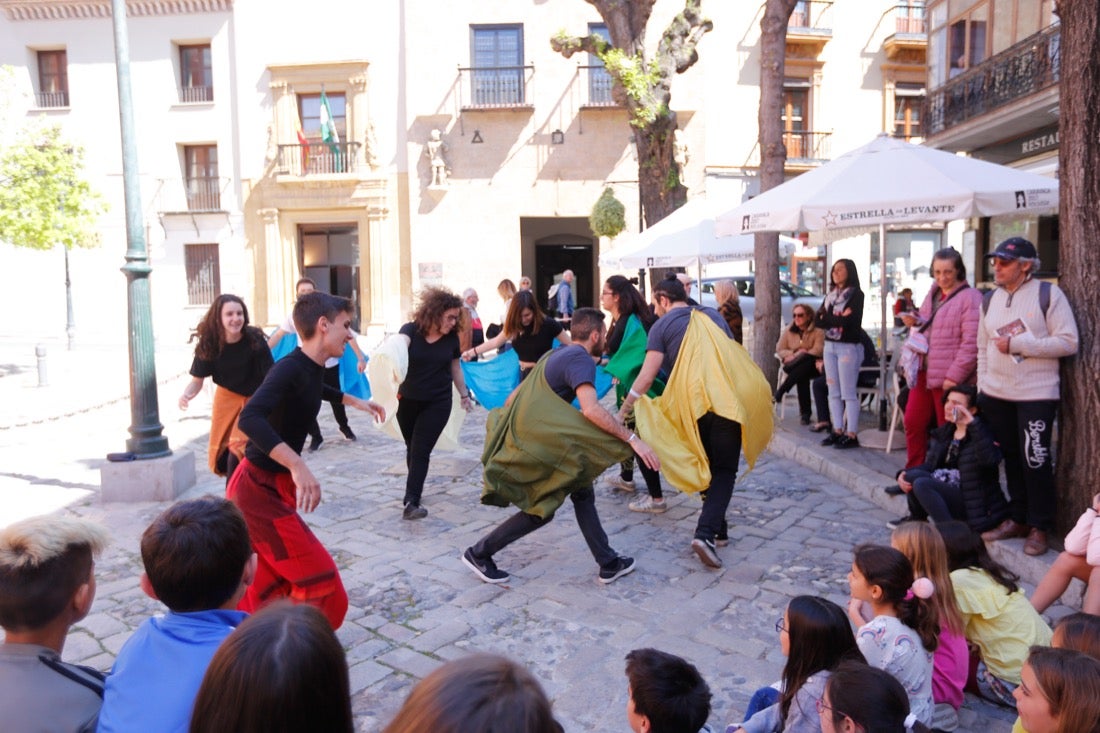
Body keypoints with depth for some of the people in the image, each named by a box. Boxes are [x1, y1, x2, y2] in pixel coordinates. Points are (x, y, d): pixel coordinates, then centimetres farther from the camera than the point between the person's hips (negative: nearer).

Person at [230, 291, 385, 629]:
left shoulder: (312, 367, 5)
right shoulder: (290, 369, -24)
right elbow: (250, 418, -40)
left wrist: (353, 400, 35)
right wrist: (298, 466, -46)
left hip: (269, 487, 10)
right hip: (259, 490, -10)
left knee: (265, 583, 20)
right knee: (319, 581, -5)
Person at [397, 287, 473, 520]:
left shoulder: (452, 338, -5)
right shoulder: (411, 330, -13)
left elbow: (455, 367, 10)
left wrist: (464, 394, 16)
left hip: (437, 403, 0)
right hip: (407, 401, 0)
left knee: (421, 451, -10)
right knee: (411, 448, 17)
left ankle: (411, 502, -13)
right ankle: (415, 489, 37)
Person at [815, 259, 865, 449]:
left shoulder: (856, 294, -4)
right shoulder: (830, 295, 14)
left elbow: (849, 321, -17)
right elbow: (817, 321, 5)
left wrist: (827, 318, -4)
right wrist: (838, 319, -10)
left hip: (848, 347, -7)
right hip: (829, 346, 7)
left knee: (848, 394, -5)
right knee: (834, 392, 9)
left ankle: (851, 435, -2)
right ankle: (838, 431, 16)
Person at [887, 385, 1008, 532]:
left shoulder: (979, 434, -11)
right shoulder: (945, 432, 11)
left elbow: (990, 459, -34)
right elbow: (930, 464, 10)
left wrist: (973, 424, -33)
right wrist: (905, 474, -8)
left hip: (971, 502, -7)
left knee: (922, 484, -27)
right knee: (912, 475, -18)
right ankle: (917, 517, 7)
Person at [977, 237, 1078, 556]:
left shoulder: (1048, 295, -6)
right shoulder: (990, 300, 11)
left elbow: (1068, 342, -13)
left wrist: (1016, 343, -17)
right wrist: (981, 387, 10)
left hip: (1036, 394, -5)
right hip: (996, 395, 5)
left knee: (1035, 460, -3)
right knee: (1011, 457, 12)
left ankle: (1039, 527, 11)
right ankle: (1017, 519, 23)